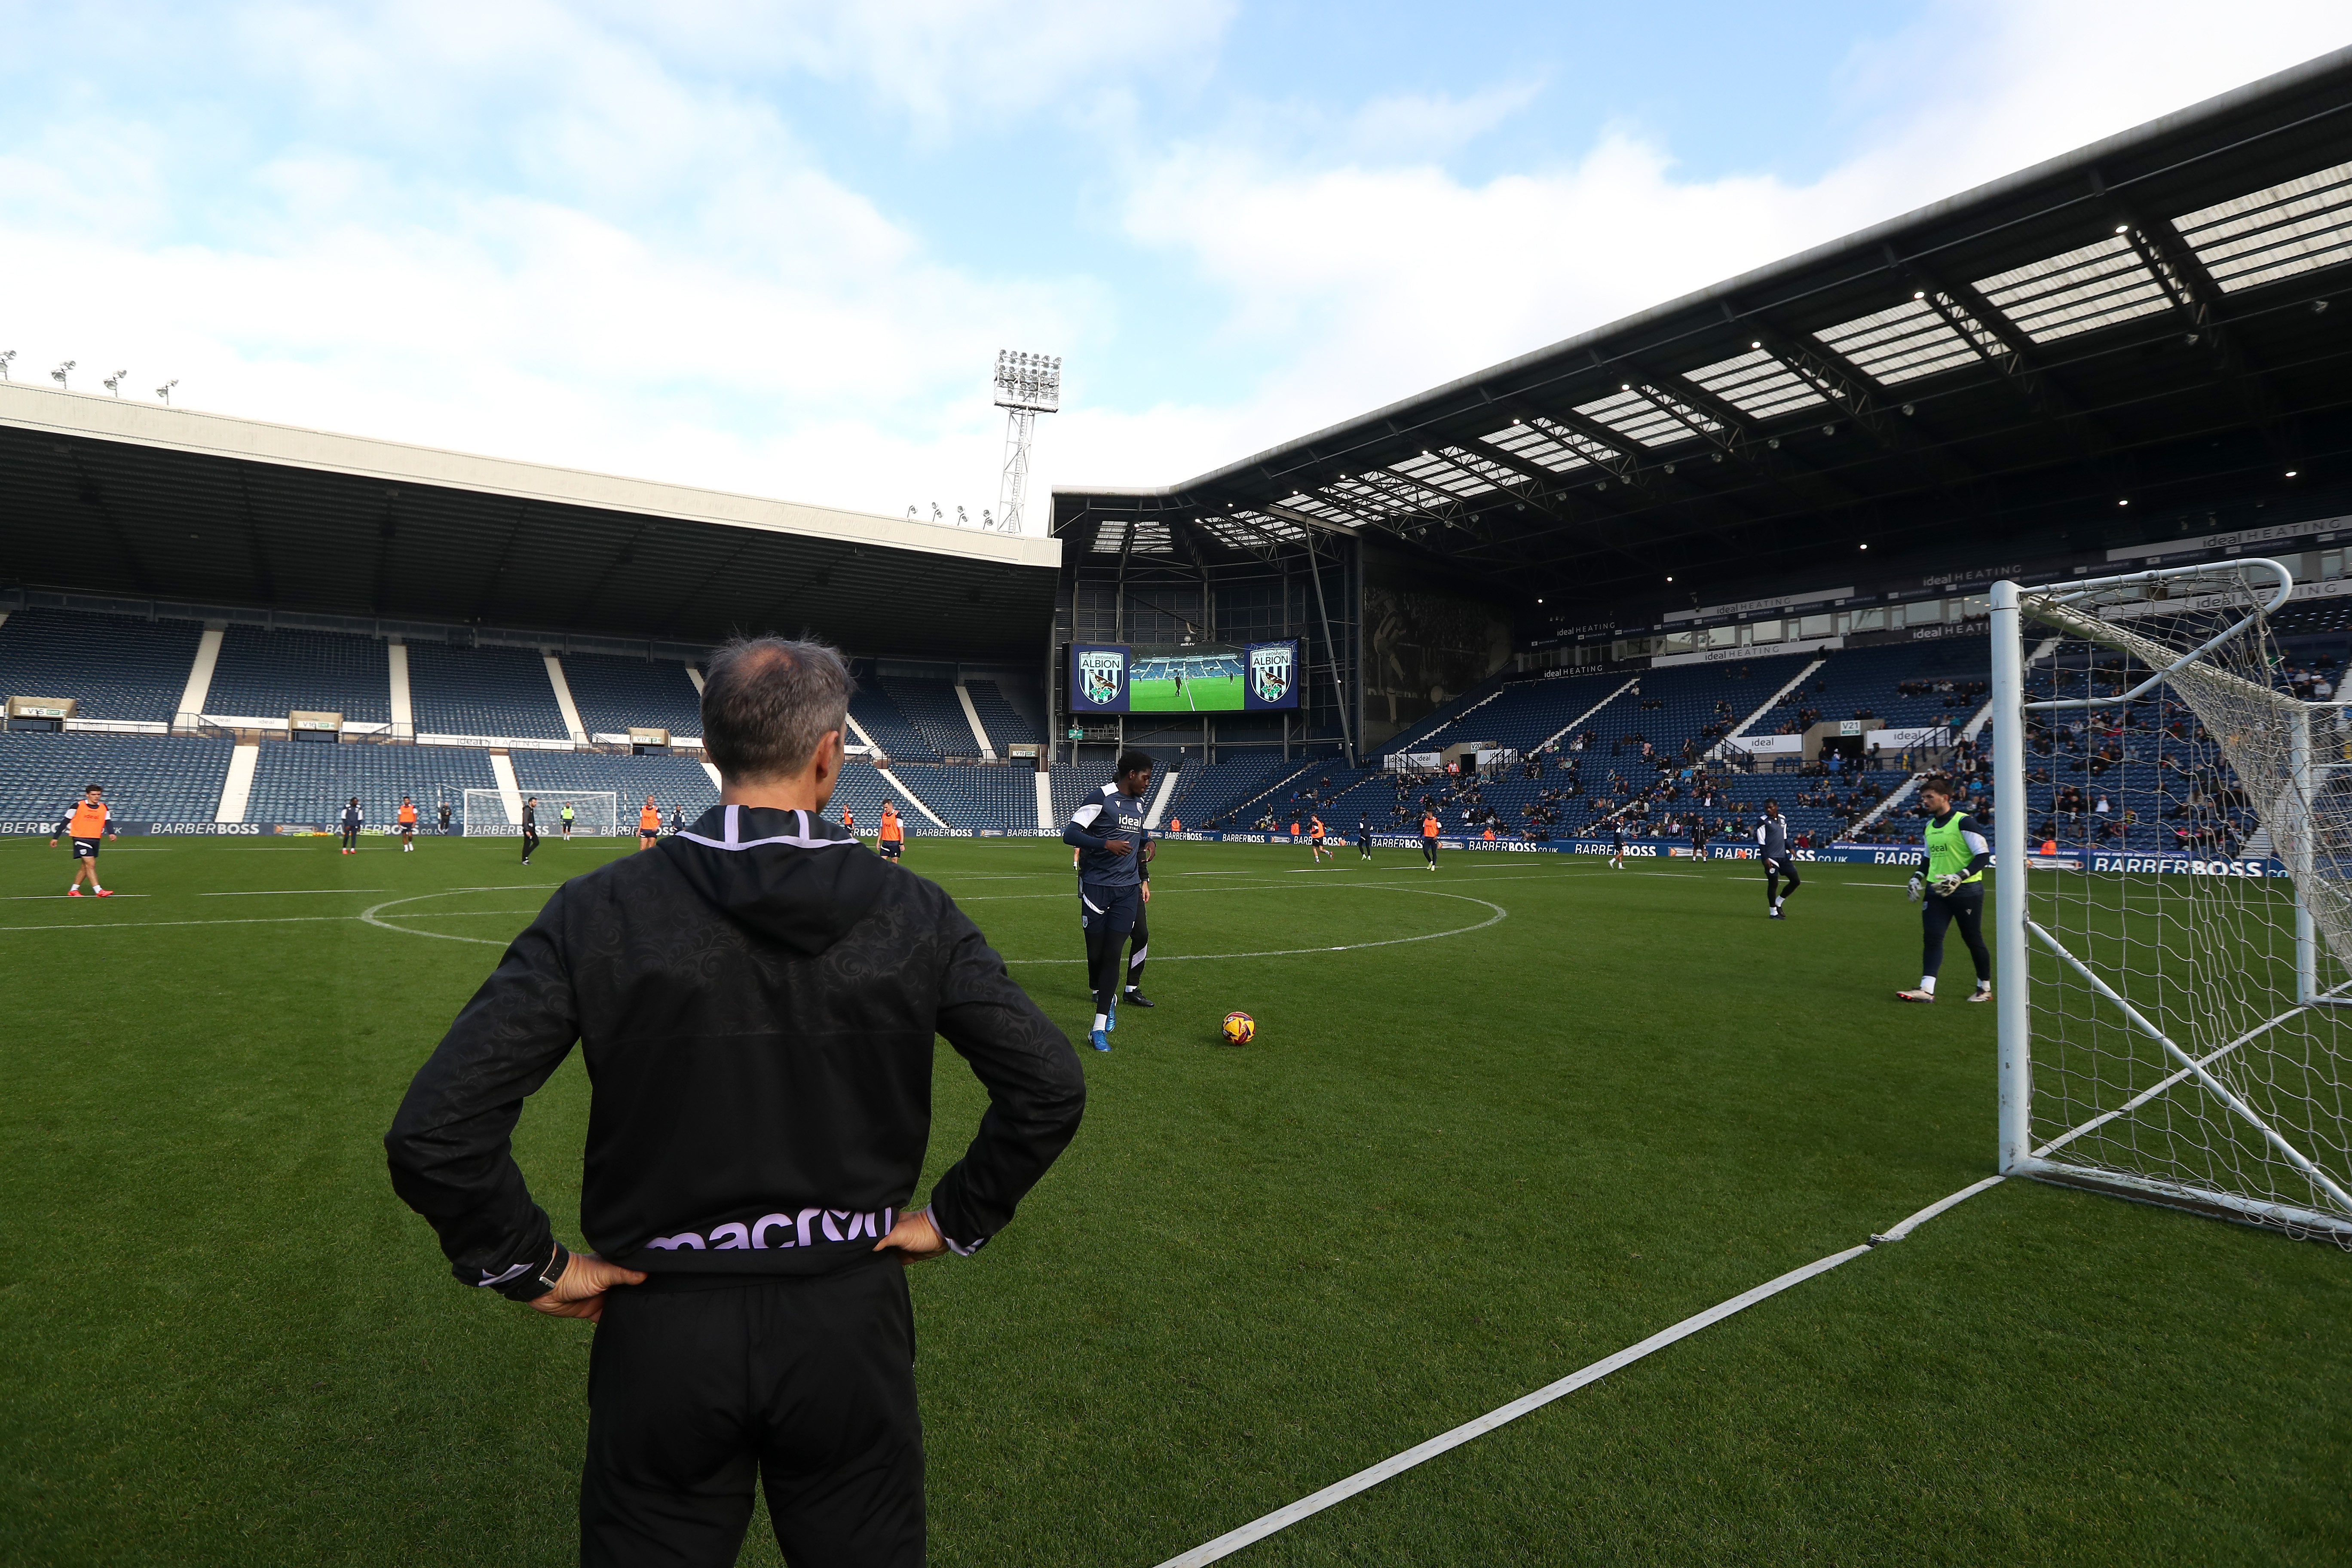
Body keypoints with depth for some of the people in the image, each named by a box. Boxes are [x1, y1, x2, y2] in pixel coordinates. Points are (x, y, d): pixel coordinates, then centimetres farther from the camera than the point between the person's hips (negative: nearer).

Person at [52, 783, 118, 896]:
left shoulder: (103, 808, 5)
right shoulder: (78, 806, -7)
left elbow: (108, 822, -3)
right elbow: (65, 822, -1)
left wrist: (111, 833, -24)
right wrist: (55, 838, 1)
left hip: (95, 840, 5)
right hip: (81, 839, -5)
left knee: (85, 866, 13)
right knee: (91, 864, -13)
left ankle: (73, 890, 26)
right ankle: (99, 891, -16)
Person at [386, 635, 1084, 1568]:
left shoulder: (600, 912, -13)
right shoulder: (913, 914, -11)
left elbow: (432, 1134, -16)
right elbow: (1050, 1089, -11)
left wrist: (530, 1265, -1)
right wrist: (958, 1222, 1)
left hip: (663, 1329, 0)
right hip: (849, 1320, 1)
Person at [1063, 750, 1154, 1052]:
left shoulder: (1138, 803, 15)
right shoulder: (1100, 798, -9)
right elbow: (1070, 834, -17)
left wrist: (1142, 880, 27)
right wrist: (1107, 844, -27)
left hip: (1127, 891, 5)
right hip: (1096, 888, -5)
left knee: (1112, 955, -3)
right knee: (1096, 953, 2)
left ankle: (1099, 1029, 1)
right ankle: (1106, 999, 34)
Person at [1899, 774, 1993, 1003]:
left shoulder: (1964, 822, -12)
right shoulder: (1930, 826, 10)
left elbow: (1983, 856, -15)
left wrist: (1959, 877, -25)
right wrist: (1919, 877, 8)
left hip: (1966, 891, -6)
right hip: (1936, 890, 6)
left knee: (1972, 939, 7)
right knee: (1931, 937, -5)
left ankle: (1985, 988, 24)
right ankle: (1926, 989, -10)